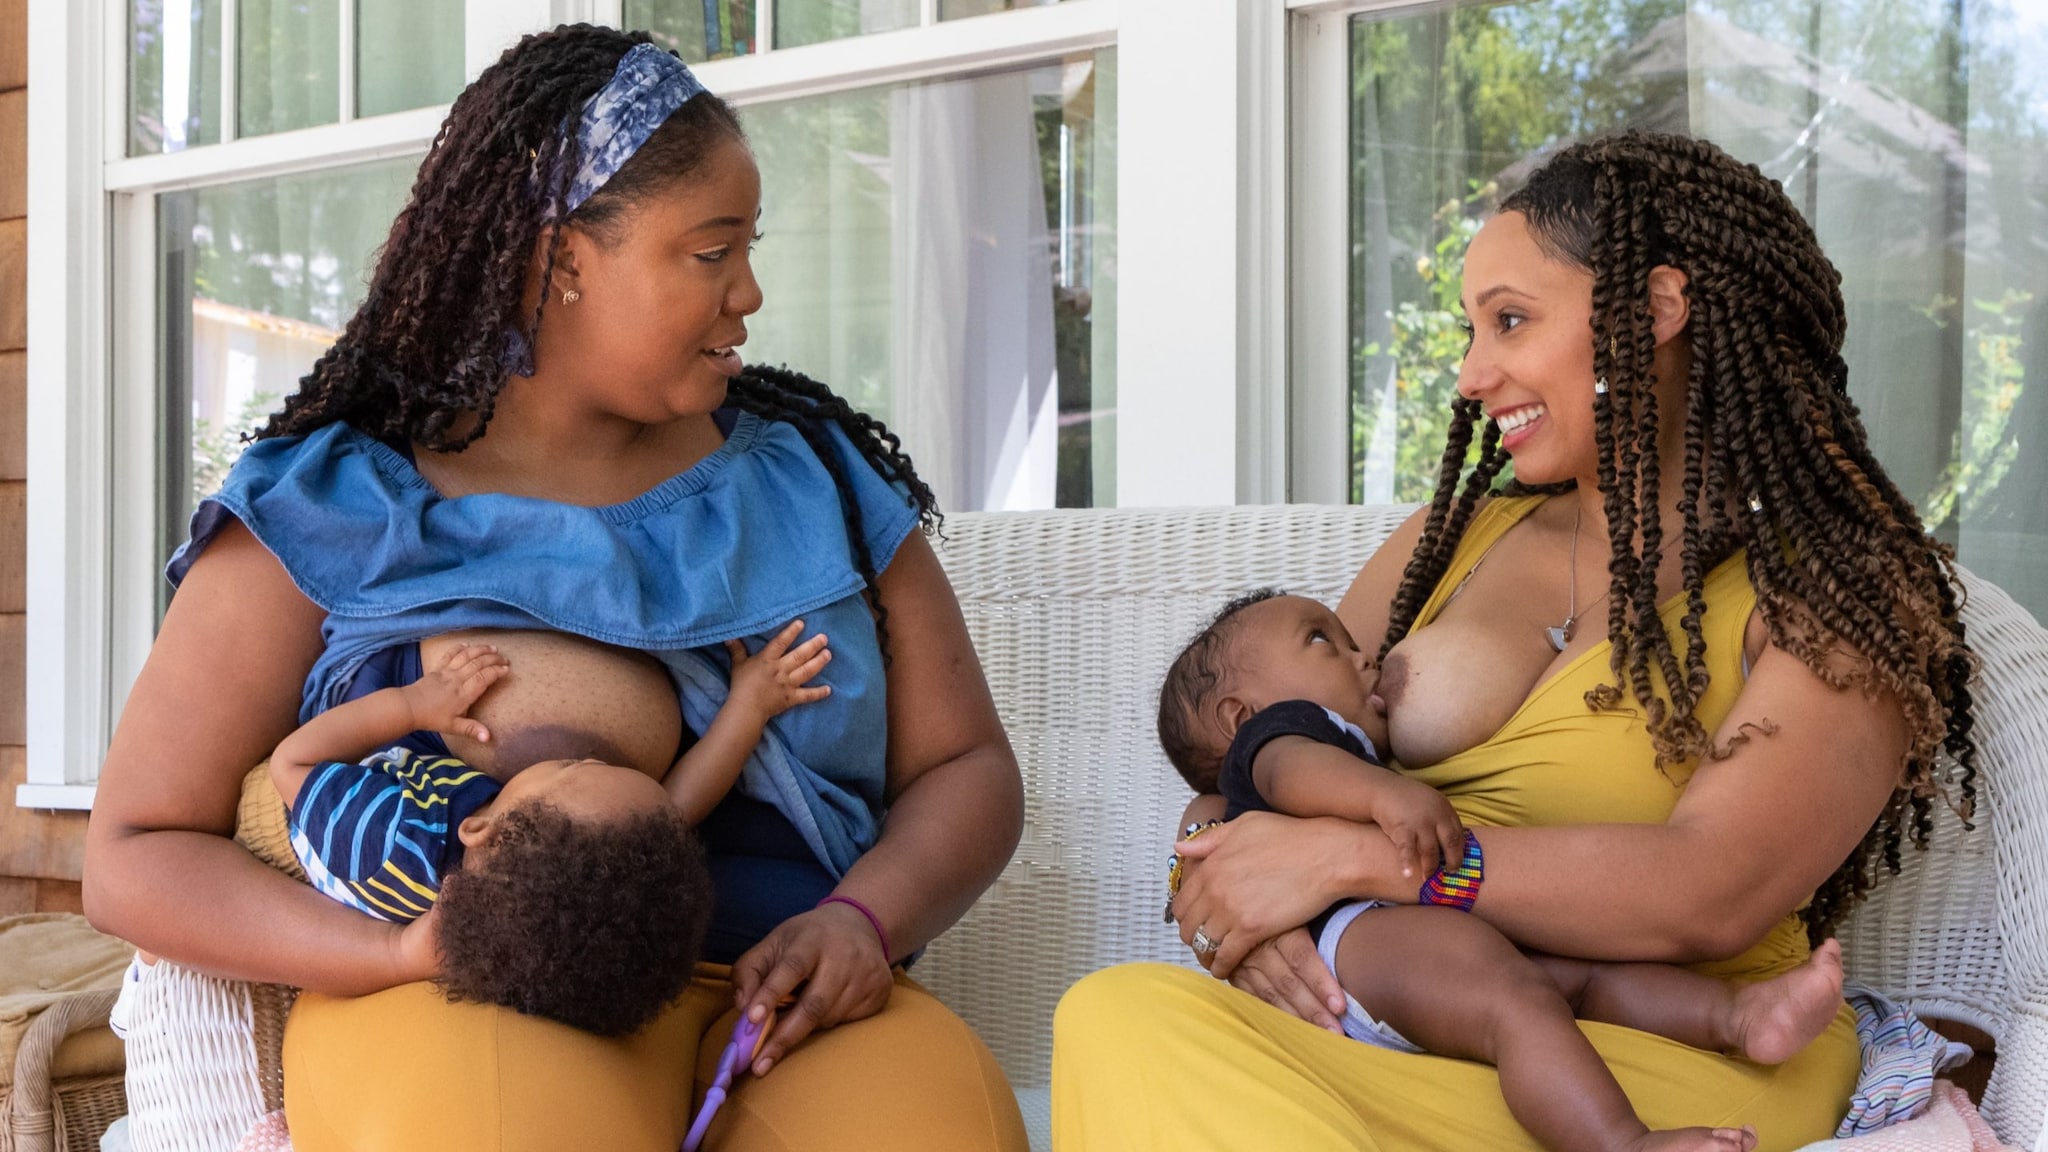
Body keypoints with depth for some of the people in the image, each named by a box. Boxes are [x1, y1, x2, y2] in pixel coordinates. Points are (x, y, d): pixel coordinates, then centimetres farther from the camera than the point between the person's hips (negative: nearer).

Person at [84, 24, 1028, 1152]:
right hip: (463, 1008, -1)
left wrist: (862, 921, -11)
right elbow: (134, 857, 0)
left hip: (783, 1007, 2)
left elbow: (965, 765, 12)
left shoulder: (815, 473, 12)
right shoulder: (330, 509, 2)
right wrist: (420, 955, -17)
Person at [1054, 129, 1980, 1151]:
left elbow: (1711, 897, -14)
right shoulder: (1447, 541, 19)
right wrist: (1237, 894, -9)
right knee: (1117, 1017, -32)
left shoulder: (1831, 598, 2)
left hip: (1659, 1059, -3)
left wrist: (1354, 855, -15)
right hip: (1400, 1025, 4)